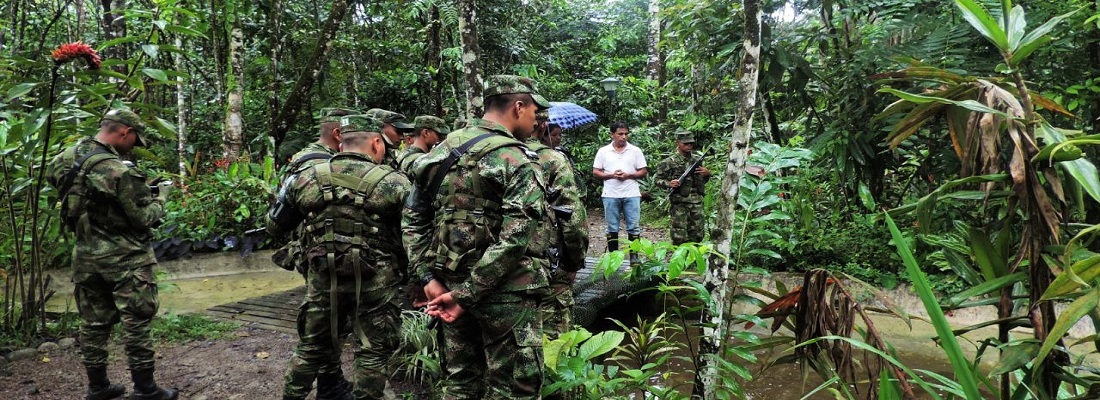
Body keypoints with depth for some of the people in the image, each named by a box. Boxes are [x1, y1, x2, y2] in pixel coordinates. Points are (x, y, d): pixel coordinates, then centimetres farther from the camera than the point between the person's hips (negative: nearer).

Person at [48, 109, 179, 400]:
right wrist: (160, 197, 4)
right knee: (136, 324, 2)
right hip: (124, 260, -7)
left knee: (94, 323, 15)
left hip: (85, 258, 7)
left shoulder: (68, 157, 1)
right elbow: (144, 219, -16)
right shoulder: (120, 172, -21)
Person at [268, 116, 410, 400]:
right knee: (373, 354, 11)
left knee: (311, 347, 21)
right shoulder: (392, 183, -10)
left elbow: (274, 226, 11)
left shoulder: (306, 179, 0)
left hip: (323, 281, 4)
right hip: (374, 284, -3)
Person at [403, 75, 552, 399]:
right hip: (504, 293, -7)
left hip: (451, 282, 7)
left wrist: (429, 277, 3)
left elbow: (413, 220, 8)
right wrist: (467, 295, -17)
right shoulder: (517, 163, -13)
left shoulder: (443, 149, 8)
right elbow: (513, 241, -22)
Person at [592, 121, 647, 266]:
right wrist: (611, 175, -13)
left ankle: (634, 257, 8)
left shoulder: (635, 151, 5)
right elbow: (595, 172, 3)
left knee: (633, 227, 1)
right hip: (611, 195, 0)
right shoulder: (603, 151, 5)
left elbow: (643, 172, 4)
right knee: (612, 228, 7)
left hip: (631, 194, 0)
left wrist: (628, 175, -13)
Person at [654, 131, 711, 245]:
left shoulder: (697, 158, 11)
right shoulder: (670, 162, -4)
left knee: (697, 235, 10)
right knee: (679, 237, -4)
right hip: (679, 203, -5)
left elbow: (703, 180, 22)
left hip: (697, 202, 5)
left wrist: (707, 173, 1)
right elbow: (658, 180, -2)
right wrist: (669, 184, -21)